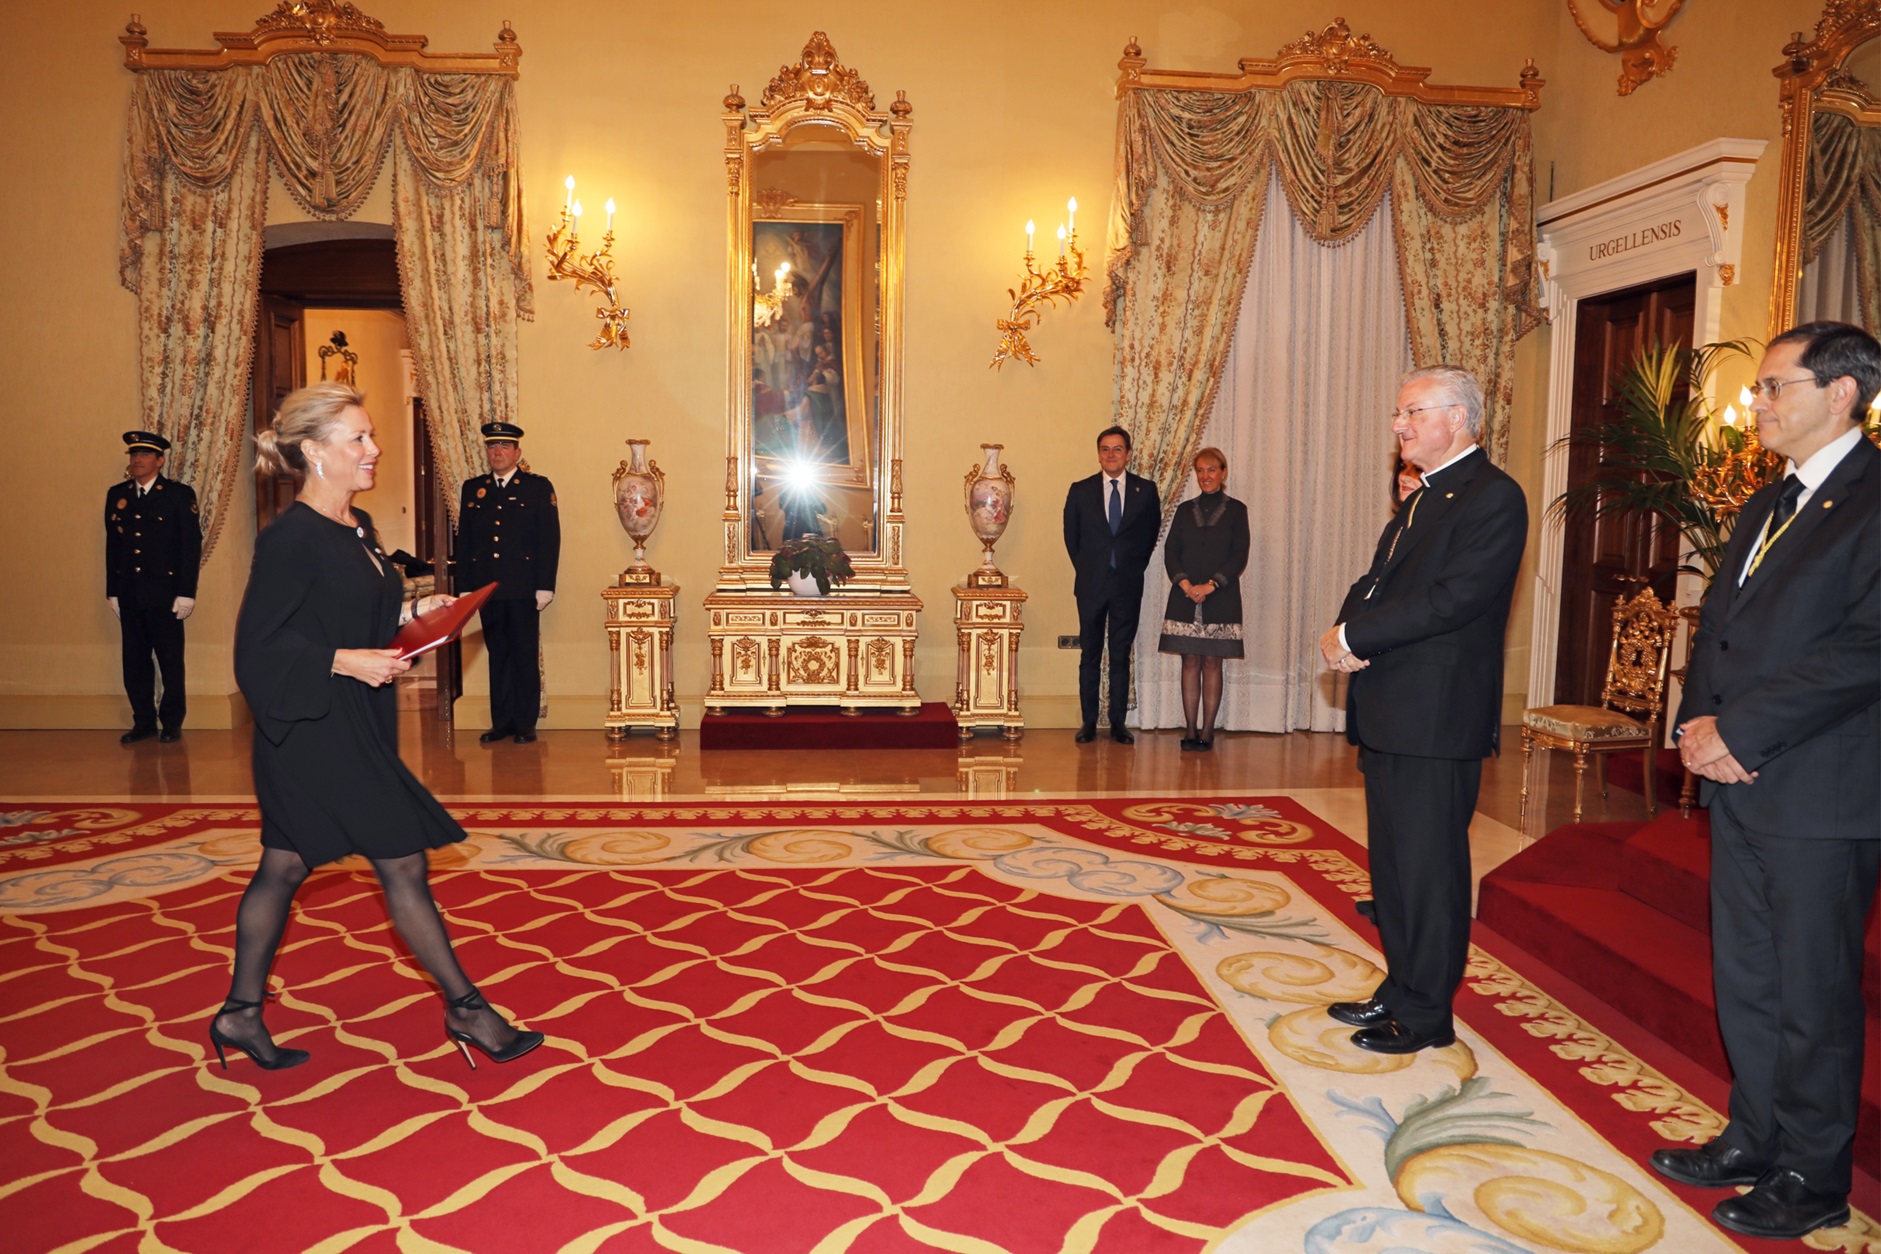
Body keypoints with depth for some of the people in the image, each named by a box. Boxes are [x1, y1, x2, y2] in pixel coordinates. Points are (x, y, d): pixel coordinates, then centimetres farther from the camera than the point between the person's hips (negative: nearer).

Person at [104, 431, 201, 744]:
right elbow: (112, 545, 12)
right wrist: (112, 592, 9)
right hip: (129, 596, 4)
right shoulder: (116, 495, 11)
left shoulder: (180, 494, -3)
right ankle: (143, 722, 18)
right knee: (134, 662, 8)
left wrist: (186, 593, -10)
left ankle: (172, 723, 15)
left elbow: (192, 545, -6)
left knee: (171, 661, 3)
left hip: (164, 594, -4)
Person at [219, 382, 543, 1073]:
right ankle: (465, 1008, 10)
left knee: (285, 866, 16)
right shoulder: (290, 538, -17)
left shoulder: (356, 526, 10)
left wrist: (411, 611, 3)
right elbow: (258, 646, -18)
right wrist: (345, 662, -25)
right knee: (401, 862, -2)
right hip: (314, 731, -9)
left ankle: (240, 1013, 29)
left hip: (351, 727, 9)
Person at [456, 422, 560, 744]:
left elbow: (550, 539, -3)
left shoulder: (539, 487, 2)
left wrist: (545, 586, -10)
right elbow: (464, 541, 13)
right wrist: (465, 587, 7)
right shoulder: (472, 489, 13)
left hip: (523, 589, -3)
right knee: (497, 656, 9)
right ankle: (501, 722, 16)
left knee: (525, 657, 1)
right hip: (487, 589, 3)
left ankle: (525, 723, 9)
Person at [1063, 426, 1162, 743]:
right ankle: (1088, 721, 12)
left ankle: (1118, 722, 11)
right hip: (1091, 585, 0)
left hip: (1128, 585, 0)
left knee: (1121, 655, 5)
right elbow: (1071, 536, 10)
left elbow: (1151, 533, 11)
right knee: (1090, 654, 5)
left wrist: (1135, 566, 7)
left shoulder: (1146, 490, 3)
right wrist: (1086, 570, 9)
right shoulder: (1080, 491, 3)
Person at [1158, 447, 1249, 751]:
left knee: (1212, 662, 0)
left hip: (1220, 598, -2)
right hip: (1185, 597, 2)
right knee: (1190, 661, 3)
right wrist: (1185, 583, -12)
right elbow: (1170, 551, 5)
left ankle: (1207, 731, 3)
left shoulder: (1236, 510, 3)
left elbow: (1240, 556, -4)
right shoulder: (1185, 509, 11)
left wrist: (1210, 585, -14)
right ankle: (1191, 731, 6)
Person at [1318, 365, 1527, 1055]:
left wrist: (1354, 638, -16)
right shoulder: (1422, 498, 19)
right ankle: (1399, 990, 29)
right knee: (1394, 862, 16)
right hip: (1389, 713, 9)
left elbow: (1451, 599, -22)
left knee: (1428, 866, 0)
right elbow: (1376, 581, 17)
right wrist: (1345, 631, -5)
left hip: (1437, 718, -9)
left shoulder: (1493, 498, -11)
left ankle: (1426, 1014, 13)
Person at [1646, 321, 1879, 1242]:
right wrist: (1700, 723, -1)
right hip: (1741, 785, 8)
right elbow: (1717, 625, 16)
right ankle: (1754, 1138, 33)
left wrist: (1739, 731, -18)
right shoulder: (1765, 509, 16)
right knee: (1744, 978, 17)